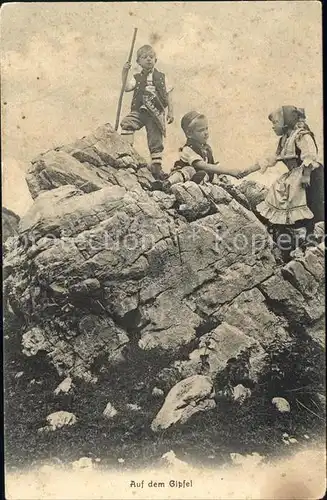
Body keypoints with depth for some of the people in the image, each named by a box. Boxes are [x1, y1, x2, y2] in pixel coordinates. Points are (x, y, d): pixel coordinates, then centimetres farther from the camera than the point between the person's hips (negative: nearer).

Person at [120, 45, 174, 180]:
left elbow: (168, 95, 11)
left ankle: (156, 166, 11)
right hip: (139, 111, 0)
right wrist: (124, 73, -12)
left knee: (156, 139, 3)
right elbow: (126, 88, -4)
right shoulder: (137, 78, 11)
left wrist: (170, 111, 4)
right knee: (126, 122, -29)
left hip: (156, 113, 0)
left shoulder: (161, 77, 12)